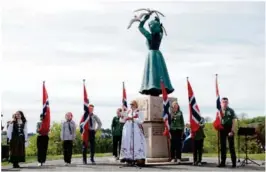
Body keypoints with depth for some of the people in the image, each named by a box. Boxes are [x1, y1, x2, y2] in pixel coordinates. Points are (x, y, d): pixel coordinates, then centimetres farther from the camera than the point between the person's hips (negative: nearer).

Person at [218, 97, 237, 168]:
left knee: (231, 146, 0)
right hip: (222, 129, 3)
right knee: (222, 146, 6)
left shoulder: (231, 111, -1)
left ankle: (234, 162, 4)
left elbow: (233, 121, -5)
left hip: (229, 129, -3)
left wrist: (232, 131, -13)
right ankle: (223, 162, 12)